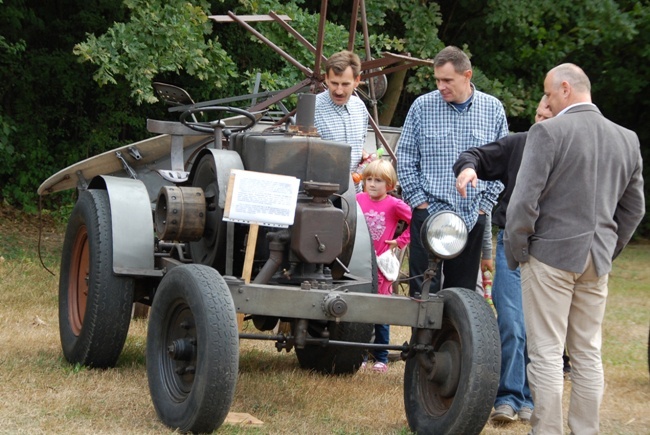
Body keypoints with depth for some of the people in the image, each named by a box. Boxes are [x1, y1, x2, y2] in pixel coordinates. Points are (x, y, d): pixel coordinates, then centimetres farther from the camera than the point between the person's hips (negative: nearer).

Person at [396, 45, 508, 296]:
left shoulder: (493, 109, 3)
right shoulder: (422, 106, 0)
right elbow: (405, 157, 4)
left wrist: (486, 204, 3)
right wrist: (418, 200, -2)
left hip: (472, 216, 2)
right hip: (429, 212, -2)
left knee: (463, 290, 9)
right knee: (424, 289, -2)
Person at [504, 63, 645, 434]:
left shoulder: (548, 132, -12)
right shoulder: (627, 139, 7)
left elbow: (524, 200, -15)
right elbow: (634, 208, 14)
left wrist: (515, 250, -3)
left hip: (551, 254, -6)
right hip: (596, 260, 6)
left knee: (547, 353, -1)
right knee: (588, 354, 12)